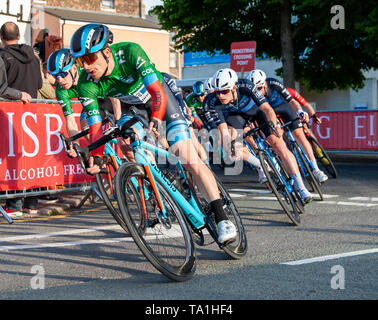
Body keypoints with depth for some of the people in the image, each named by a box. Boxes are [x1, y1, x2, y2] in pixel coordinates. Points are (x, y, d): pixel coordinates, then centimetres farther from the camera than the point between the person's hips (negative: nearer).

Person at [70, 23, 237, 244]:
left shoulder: (130, 52, -35)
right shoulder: (88, 86, -24)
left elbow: (157, 92, -40)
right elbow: (95, 127, -22)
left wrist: (156, 119, -58)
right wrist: (96, 157, -38)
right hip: (133, 106, 5)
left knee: (189, 158, -15)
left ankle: (222, 218, -14)